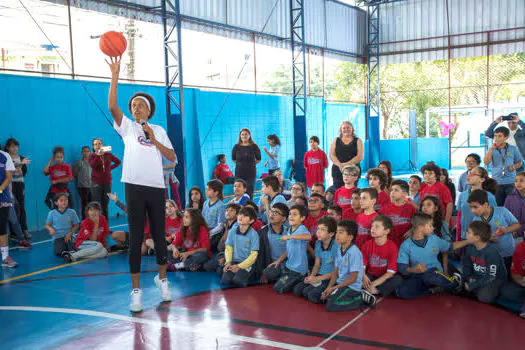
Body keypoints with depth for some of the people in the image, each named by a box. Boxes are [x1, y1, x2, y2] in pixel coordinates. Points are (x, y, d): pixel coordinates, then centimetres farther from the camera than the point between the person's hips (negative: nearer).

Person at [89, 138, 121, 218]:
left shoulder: (108, 154, 7)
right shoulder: (92, 156, 0)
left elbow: (118, 162, 21)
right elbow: (92, 165, -20)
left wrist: (110, 168, 8)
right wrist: (98, 155, -27)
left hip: (107, 182, 3)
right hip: (96, 182, -3)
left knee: (105, 205, 7)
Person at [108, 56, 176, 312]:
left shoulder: (158, 130, 13)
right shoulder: (127, 127, 6)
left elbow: (172, 157, 6)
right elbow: (112, 106, -10)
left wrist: (154, 140, -5)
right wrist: (115, 76, -16)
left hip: (156, 187, 2)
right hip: (134, 187, -2)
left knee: (159, 235, 9)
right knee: (135, 238, -1)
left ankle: (162, 279, 28)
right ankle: (136, 290, 5)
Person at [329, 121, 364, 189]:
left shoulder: (358, 141, 9)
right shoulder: (336, 141, 15)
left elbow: (360, 156, -3)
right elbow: (331, 155, 5)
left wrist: (347, 164, -14)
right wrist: (339, 165, -12)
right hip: (337, 170, 2)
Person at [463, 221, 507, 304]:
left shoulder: (492, 252, -28)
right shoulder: (470, 247, -7)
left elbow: (491, 277, -26)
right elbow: (466, 266, 5)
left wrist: (472, 285, -25)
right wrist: (470, 278, -16)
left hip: (495, 278, -6)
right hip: (477, 276, 6)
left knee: (484, 297, -29)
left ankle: (494, 291, 2)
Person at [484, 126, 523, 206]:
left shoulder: (513, 149, 4)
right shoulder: (492, 150, 3)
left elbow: (520, 162, 15)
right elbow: (486, 162, -11)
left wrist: (515, 166, -7)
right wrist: (491, 149, -16)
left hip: (511, 182, 0)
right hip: (497, 183, 0)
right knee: (498, 206, 5)